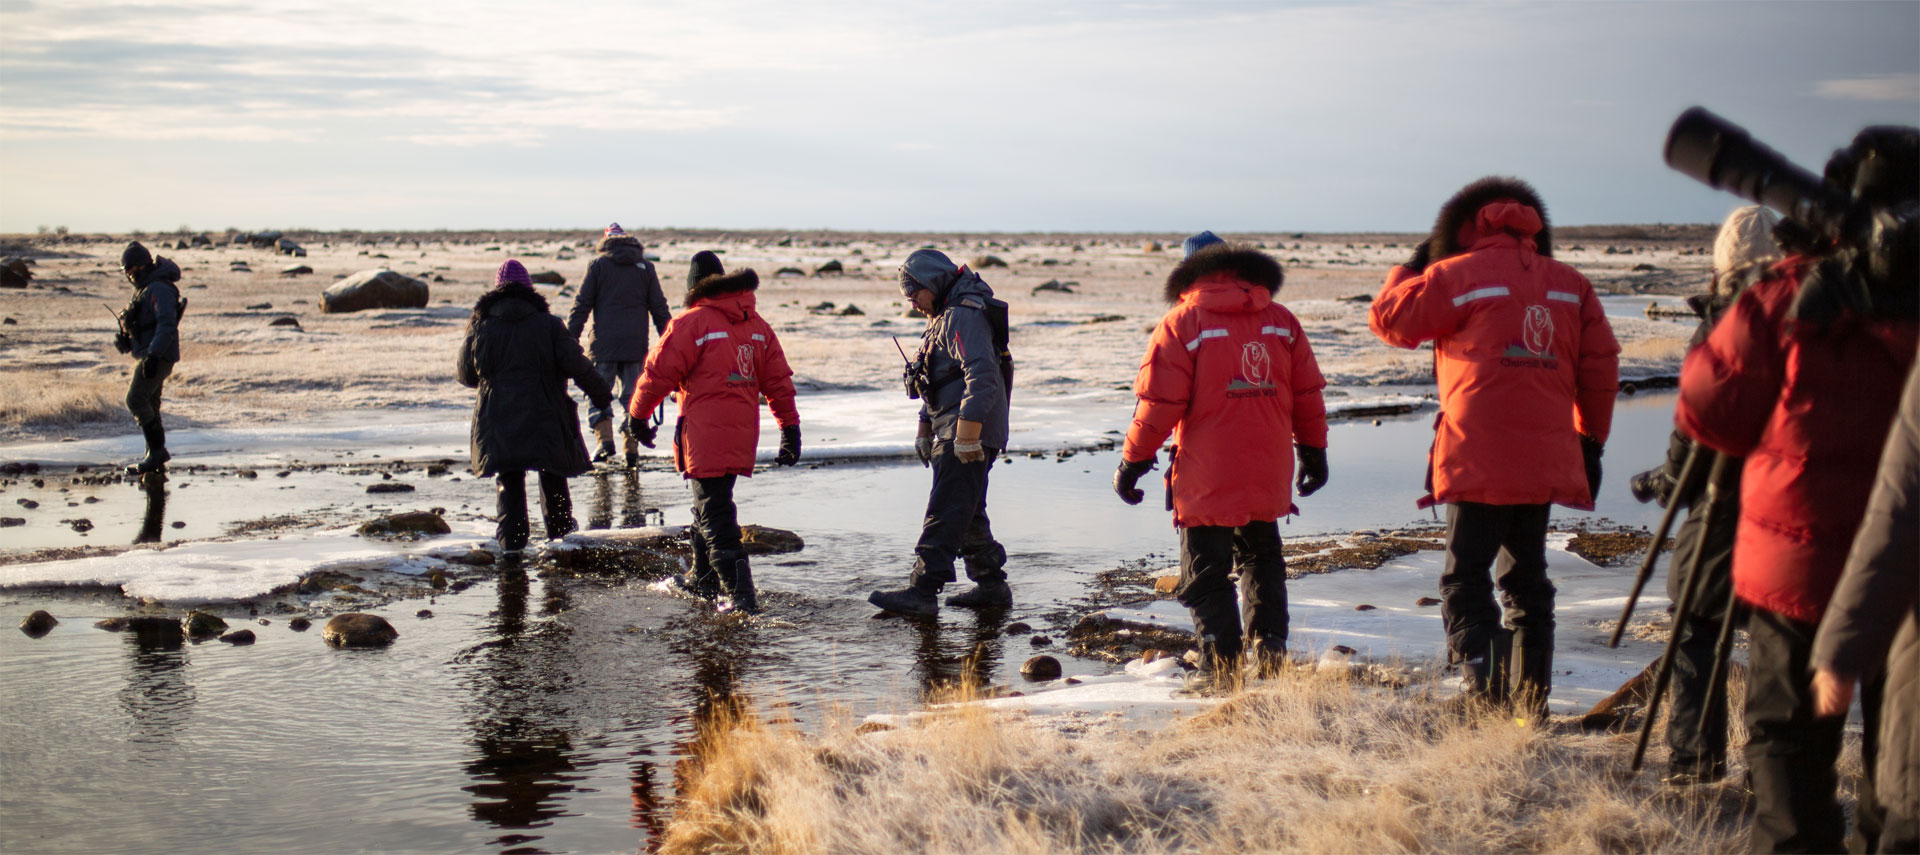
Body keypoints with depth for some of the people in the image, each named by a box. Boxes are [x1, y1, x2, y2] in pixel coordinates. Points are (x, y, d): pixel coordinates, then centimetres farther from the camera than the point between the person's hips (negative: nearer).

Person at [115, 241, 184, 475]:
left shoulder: (159, 289, -15)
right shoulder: (145, 288, 18)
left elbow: (167, 325, -24)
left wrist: (153, 355, -30)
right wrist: (126, 338, 11)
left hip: (158, 356, -11)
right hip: (149, 355, 11)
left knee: (136, 400, -15)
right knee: (149, 405, 12)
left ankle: (157, 451, -13)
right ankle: (156, 459, 17)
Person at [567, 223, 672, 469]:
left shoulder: (598, 265, 2)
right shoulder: (645, 267, 8)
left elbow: (581, 305, -1)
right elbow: (659, 308, 8)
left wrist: (570, 340, 1)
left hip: (604, 345, -2)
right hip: (636, 346, 2)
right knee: (632, 397, 8)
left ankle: (605, 440, -9)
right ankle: (631, 450, 4)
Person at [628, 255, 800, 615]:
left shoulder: (692, 323, -10)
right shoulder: (757, 325, 11)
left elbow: (658, 374, -6)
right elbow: (779, 381, 12)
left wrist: (637, 415, 9)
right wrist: (790, 428, 17)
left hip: (705, 436, -7)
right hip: (743, 435, 7)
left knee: (715, 517, -6)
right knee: (709, 506, 23)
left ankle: (741, 595, -12)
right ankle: (704, 580, 35)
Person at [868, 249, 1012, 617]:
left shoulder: (964, 316, -15)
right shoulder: (945, 317, 20)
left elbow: (982, 376, -25)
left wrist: (967, 433, -27)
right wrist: (925, 429, 26)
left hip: (966, 435, -11)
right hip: (950, 431, 11)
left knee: (945, 513, -12)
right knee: (968, 513, 15)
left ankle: (922, 592, -14)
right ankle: (991, 584, 23)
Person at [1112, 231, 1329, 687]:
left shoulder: (1181, 322, -7)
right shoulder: (1281, 320, 6)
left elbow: (1159, 401, -11)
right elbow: (1308, 393, 10)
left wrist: (1133, 461, -2)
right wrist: (1313, 451, 22)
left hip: (1205, 478, -5)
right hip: (1268, 475, 5)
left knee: (1206, 571, 4)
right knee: (1261, 555, 23)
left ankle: (1220, 662, 3)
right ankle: (1269, 642, 20)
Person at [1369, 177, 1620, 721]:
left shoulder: (1458, 275, -4)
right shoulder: (1569, 284, 11)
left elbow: (1389, 317, 3)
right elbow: (1601, 368, 10)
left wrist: (1413, 267, 20)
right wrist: (1591, 443, 16)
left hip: (1478, 460, -5)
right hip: (1547, 458, 5)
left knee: (1466, 578, -1)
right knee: (1527, 576, 16)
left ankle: (1483, 692, -13)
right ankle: (1531, 696, 20)